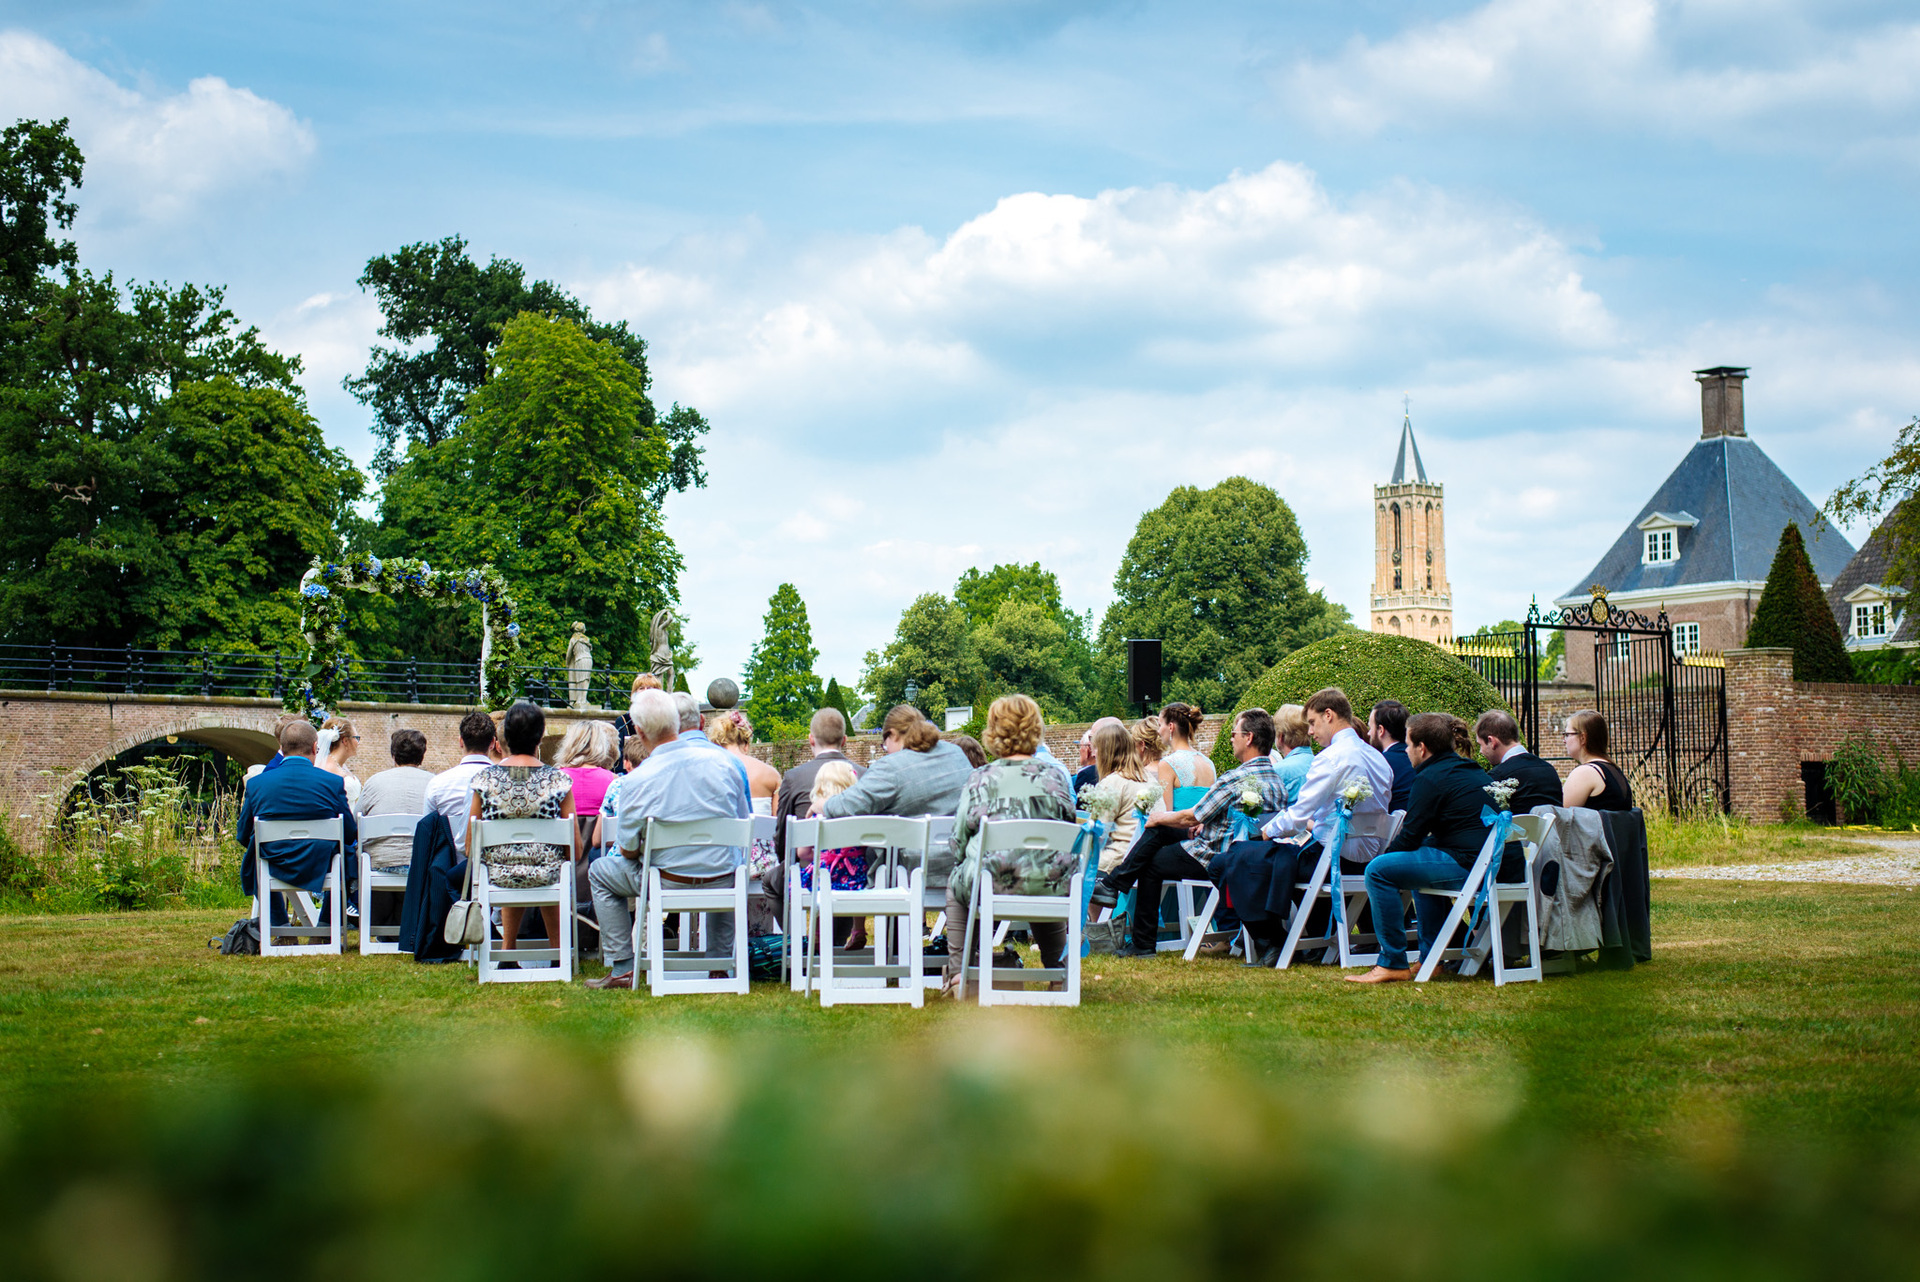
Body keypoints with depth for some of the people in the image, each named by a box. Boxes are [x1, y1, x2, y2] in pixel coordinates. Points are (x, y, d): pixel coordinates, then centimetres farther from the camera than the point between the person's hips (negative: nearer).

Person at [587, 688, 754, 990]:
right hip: (722, 884, 3)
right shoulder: (721, 761, -6)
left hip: (667, 884, -3)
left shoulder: (637, 780, -16)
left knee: (600, 872, 23)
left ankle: (622, 969, 16)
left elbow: (628, 850, -8)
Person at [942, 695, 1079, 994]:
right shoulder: (1053, 777, 6)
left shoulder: (979, 779, -1)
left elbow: (958, 844, -1)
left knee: (956, 882, 31)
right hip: (1052, 888, 3)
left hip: (990, 889, -2)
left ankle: (957, 970, 22)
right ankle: (1058, 968, 42)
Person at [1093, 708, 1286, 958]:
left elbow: (1190, 818, -16)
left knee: (1151, 864, 13)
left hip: (1211, 861, -9)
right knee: (1158, 831, 17)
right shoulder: (1275, 778, 2)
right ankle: (1114, 882, 19)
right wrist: (1205, 823, 13)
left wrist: (1159, 817, 2)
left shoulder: (1236, 778, -25)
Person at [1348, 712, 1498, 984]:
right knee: (1419, 856, 36)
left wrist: (1383, 854, 10)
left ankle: (1393, 964, -5)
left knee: (1378, 870, -9)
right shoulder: (1471, 770, 22)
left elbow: (1410, 837, -8)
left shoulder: (1430, 778, -8)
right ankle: (1430, 957, 32)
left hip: (1468, 866, -10)